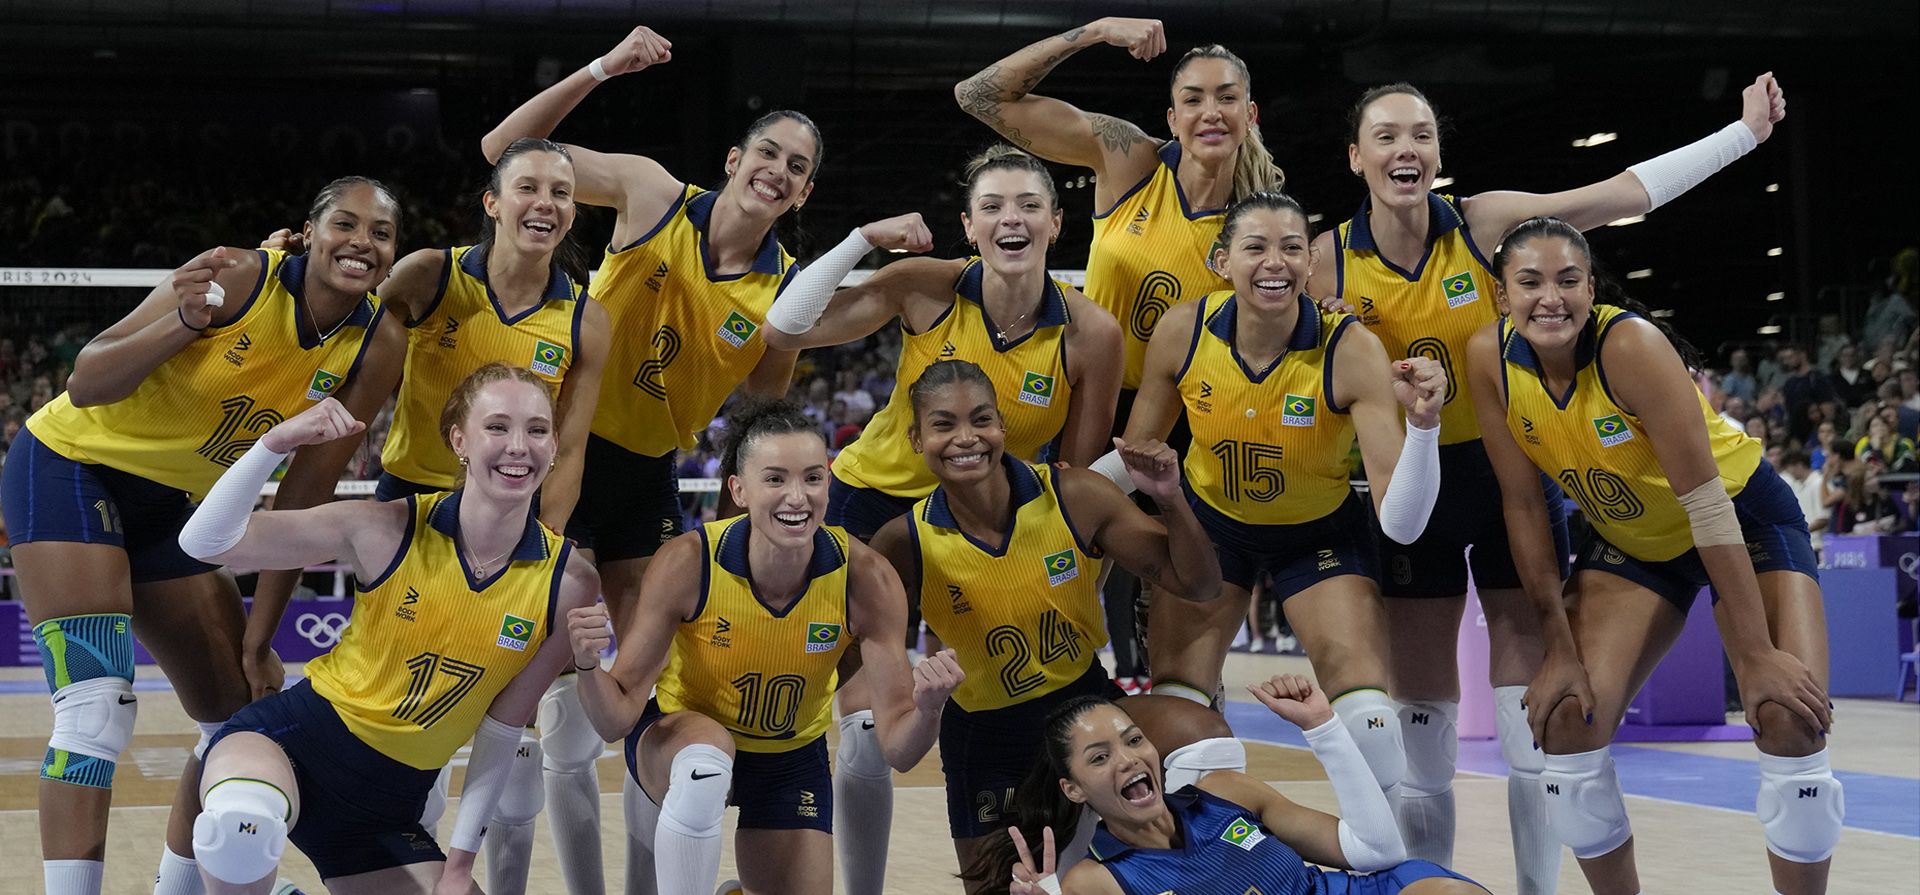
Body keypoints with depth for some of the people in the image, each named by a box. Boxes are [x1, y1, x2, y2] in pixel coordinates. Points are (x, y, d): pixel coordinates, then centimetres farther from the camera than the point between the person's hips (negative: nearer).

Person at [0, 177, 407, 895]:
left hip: (170, 505, 6)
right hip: (69, 466, -6)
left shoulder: (379, 344, -9)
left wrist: (260, 634, -6)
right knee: (99, 707, -20)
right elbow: (85, 384, -21)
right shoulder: (242, 277, -23)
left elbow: (304, 496, -5)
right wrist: (184, 324, -38)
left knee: (247, 712, 8)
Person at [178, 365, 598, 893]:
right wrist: (276, 444, -30)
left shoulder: (569, 584, -9)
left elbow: (502, 730, 0)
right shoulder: (389, 530, -14)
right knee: (241, 821, -38)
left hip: (389, 809, 4)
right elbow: (205, 542, -15)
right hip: (297, 739, -4)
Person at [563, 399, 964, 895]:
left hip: (794, 759, 3)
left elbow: (896, 750, -22)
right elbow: (618, 719, -25)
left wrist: (927, 710, -44)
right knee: (706, 760, -37)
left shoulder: (865, 578, -25)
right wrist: (591, 667, -46)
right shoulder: (687, 562, -28)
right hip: (680, 734, -3)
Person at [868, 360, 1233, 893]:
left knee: (1207, 740, -28)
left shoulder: (1074, 498, -14)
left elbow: (1197, 585, -9)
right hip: (985, 734, 0)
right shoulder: (907, 544, -15)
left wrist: (1169, 501, -24)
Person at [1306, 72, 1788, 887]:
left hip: (1507, 471, 0)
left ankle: (1541, 887, 12)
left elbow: (1628, 191, -5)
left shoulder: (1485, 222, -10)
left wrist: (1746, 131, -4)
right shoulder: (1328, 261, -8)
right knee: (1420, 736, 5)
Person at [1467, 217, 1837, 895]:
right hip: (1629, 541, 4)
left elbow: (1707, 503, -30)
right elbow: (1522, 504, -9)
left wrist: (1757, 653, -30)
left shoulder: (1630, 344, -31)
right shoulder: (1491, 358, -17)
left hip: (1744, 517, -4)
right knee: (1568, 722, -10)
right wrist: (1559, 648, -12)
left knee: (1791, 717, -22)